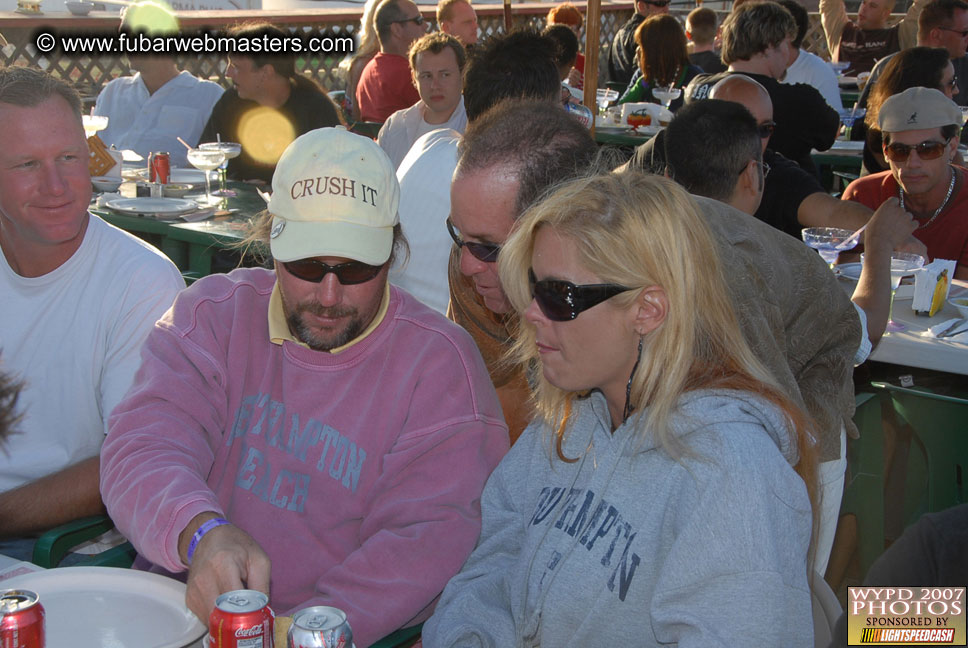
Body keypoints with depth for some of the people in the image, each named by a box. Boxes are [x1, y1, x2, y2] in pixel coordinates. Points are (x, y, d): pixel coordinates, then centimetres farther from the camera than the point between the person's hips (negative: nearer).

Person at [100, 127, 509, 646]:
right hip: (179, 604, 1)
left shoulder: (441, 363, -4)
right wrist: (200, 532, -30)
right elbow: (145, 442, -8)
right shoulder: (212, 314, 5)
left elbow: (427, 539, -9)